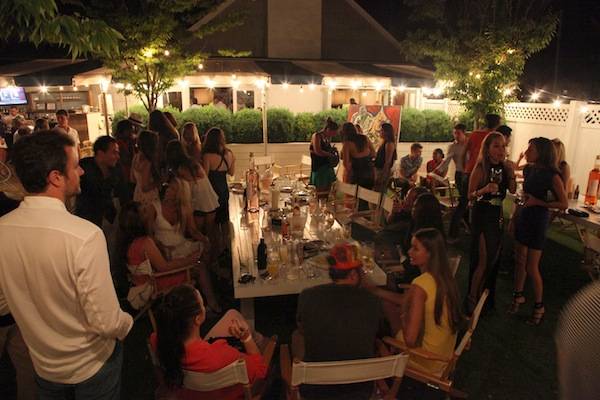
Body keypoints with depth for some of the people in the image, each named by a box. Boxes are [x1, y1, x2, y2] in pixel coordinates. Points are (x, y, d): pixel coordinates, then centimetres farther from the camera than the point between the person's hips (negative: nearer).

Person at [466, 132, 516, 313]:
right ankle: (472, 299, 9)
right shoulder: (480, 169, -15)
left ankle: (487, 297, 32)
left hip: (498, 214, 7)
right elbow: (470, 195, -13)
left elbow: (512, 190, 2)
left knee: (494, 257, 15)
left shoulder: (505, 167, 2)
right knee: (483, 259, -6)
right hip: (481, 214, -7)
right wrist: (485, 189, -30)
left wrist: (511, 172, -11)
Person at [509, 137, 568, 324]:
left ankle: (539, 305, 18)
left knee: (531, 267, 0)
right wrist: (515, 217, 9)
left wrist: (539, 202, -18)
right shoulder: (528, 170, 3)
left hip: (538, 221, -6)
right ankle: (518, 295, 30)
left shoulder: (552, 176, -16)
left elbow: (564, 204, -12)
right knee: (520, 261, 14)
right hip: (524, 218, 6)